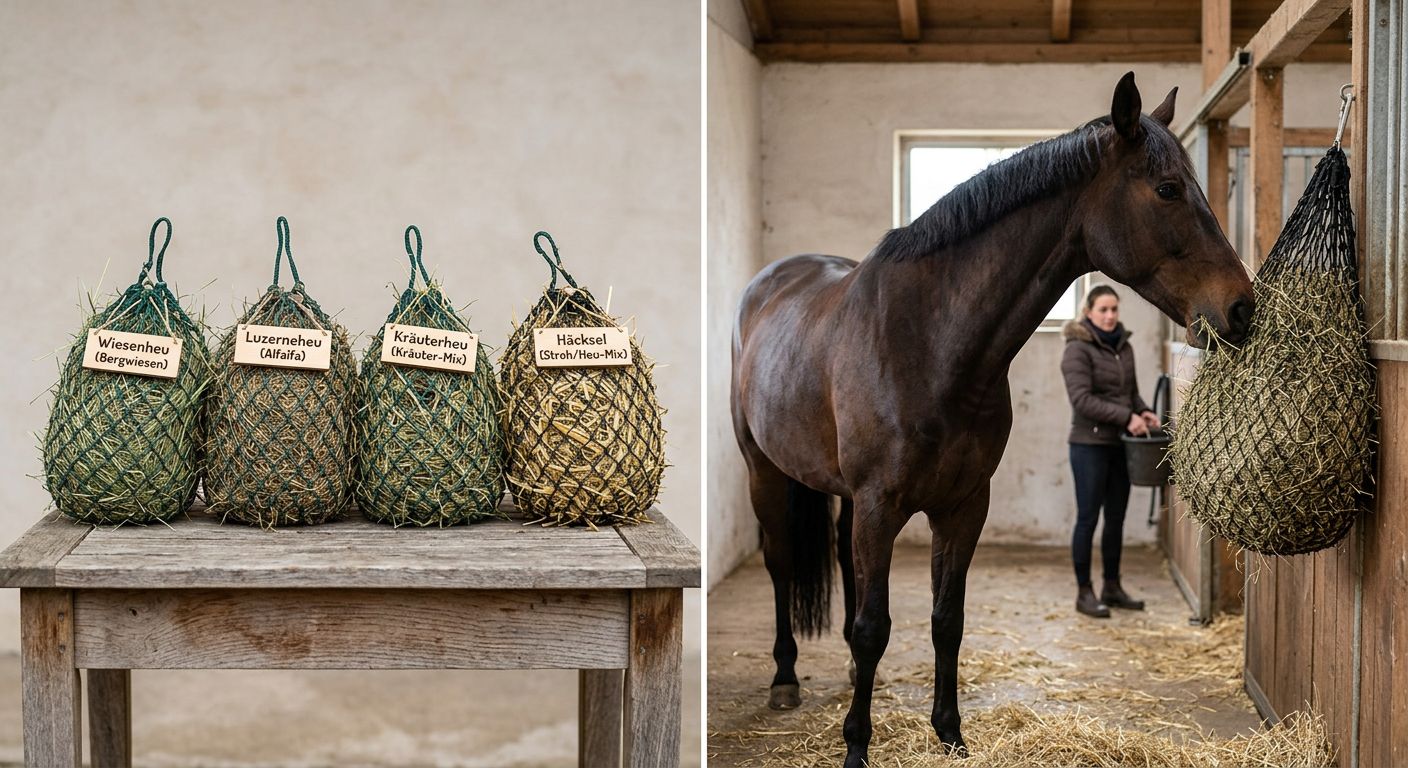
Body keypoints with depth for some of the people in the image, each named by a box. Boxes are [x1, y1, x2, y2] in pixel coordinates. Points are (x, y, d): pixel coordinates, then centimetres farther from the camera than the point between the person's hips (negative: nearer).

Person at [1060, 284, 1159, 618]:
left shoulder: (1124, 347, 12)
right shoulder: (1078, 349, -11)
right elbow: (1082, 399, -18)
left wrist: (1143, 411, -1)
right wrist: (1126, 417, -22)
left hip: (1120, 445, 7)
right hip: (1090, 444, -7)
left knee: (1116, 518, 12)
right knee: (1088, 518, -1)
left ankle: (1112, 587, 22)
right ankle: (1084, 592, 7)